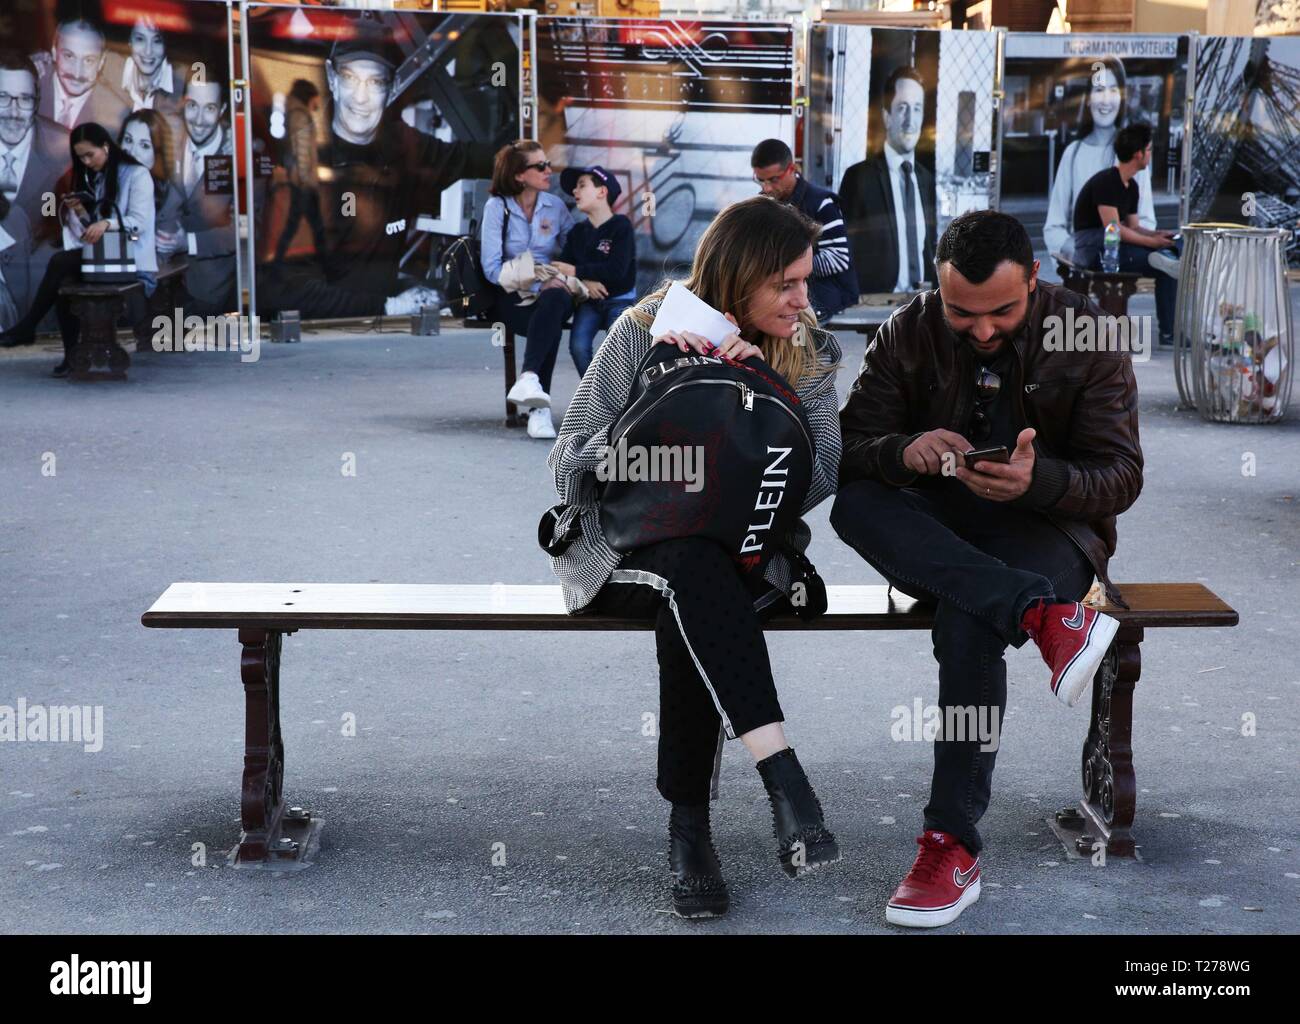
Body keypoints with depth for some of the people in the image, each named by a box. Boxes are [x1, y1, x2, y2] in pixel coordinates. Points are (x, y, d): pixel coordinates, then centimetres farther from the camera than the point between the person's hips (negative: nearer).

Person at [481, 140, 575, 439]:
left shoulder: (555, 206, 11)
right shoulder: (497, 207, 0)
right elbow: (492, 268, -8)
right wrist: (537, 284, -18)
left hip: (550, 292, 3)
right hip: (511, 297, -3)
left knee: (555, 302, -38)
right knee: (551, 326, -37)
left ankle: (529, 379, -50)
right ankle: (540, 407, -46)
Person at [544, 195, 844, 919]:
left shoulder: (809, 354, 4)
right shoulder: (644, 333, -5)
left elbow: (819, 480, -6)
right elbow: (569, 465, -4)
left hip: (745, 554, 2)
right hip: (628, 548, -2)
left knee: (689, 609, -35)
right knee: (692, 568, -39)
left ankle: (690, 825, -28)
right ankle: (784, 777, -48)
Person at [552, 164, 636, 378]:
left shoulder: (621, 226, -8)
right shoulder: (578, 231, 10)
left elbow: (616, 270, -20)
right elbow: (563, 266, 1)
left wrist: (576, 272, -16)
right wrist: (584, 281, -20)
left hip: (619, 299, -4)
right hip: (588, 299, 4)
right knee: (578, 345, -19)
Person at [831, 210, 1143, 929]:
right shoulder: (908, 333, -1)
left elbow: (1120, 479, -9)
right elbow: (848, 452, -6)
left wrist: (1038, 480, -32)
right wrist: (904, 452, -31)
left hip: (1046, 526, -3)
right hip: (935, 534, 3)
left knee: (968, 620, -36)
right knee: (854, 502, -31)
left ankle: (953, 849, -32)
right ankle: (1043, 612, -43)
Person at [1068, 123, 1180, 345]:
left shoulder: (1132, 187, 13)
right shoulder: (1106, 182, -16)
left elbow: (1133, 227, 13)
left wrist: (1156, 235, -6)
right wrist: (1153, 242, -21)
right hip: (1091, 246, -9)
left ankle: (1168, 332, -12)